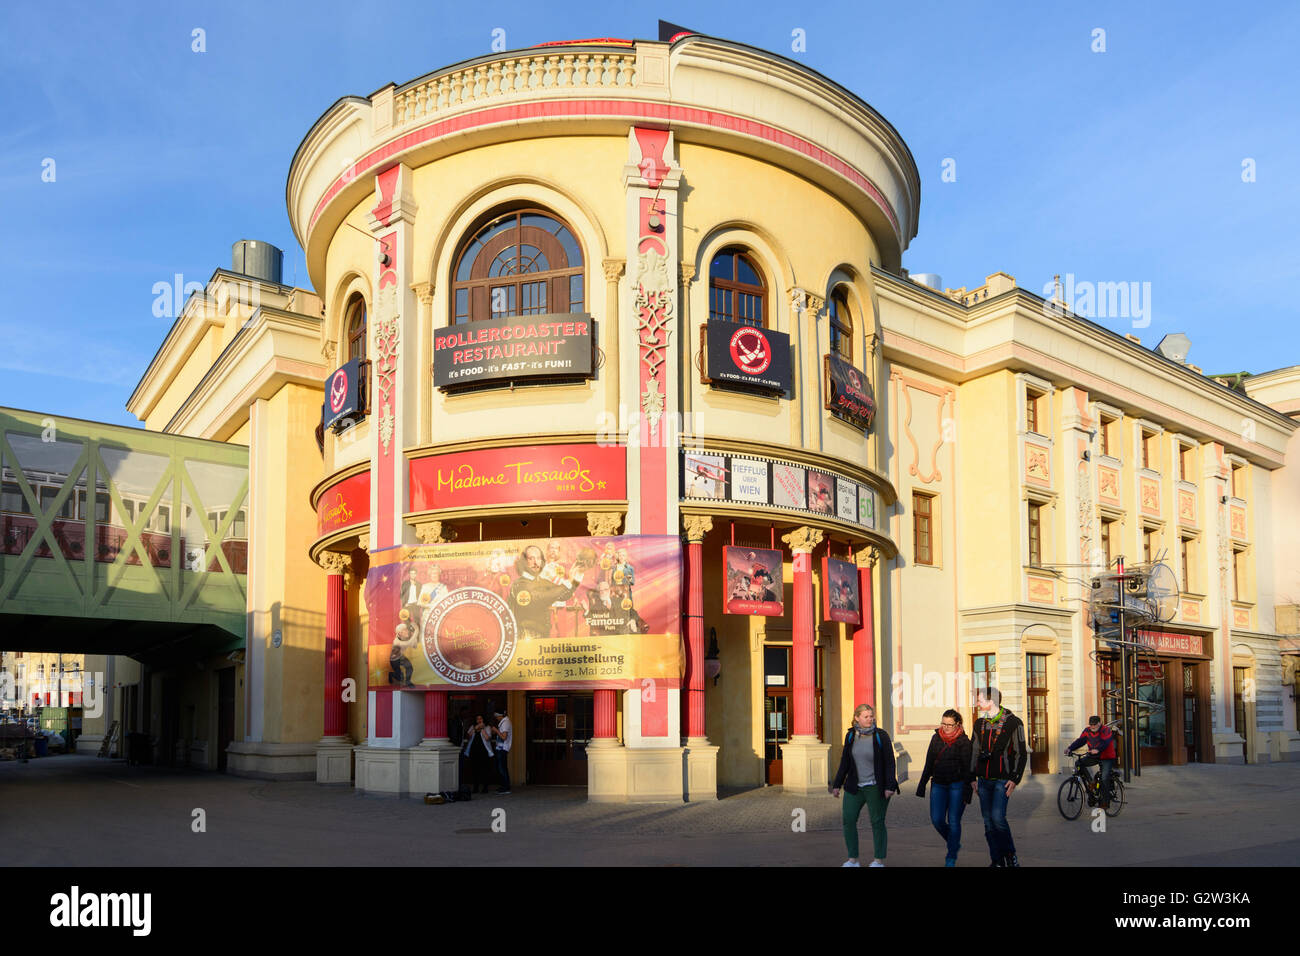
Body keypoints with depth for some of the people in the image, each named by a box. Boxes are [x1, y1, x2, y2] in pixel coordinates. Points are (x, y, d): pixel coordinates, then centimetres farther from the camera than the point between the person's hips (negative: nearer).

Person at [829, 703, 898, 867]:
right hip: (854, 787, 4)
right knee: (848, 820, -1)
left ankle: (879, 860, 15)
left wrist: (890, 786, -14)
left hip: (875, 787, -4)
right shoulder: (850, 736, 4)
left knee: (877, 822, 2)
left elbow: (889, 762, -7)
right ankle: (853, 859, 8)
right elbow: (845, 762, 11)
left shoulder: (881, 736, -7)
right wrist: (837, 784, 11)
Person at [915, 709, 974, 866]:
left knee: (953, 821, -3)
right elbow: (929, 763, 14)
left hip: (957, 786, -4)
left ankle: (951, 856, 11)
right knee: (937, 820, -1)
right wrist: (922, 785, 13)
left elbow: (968, 767, -7)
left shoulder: (963, 741, -6)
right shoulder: (936, 738, 8)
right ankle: (954, 843, 25)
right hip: (939, 785, 4)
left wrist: (966, 791, -13)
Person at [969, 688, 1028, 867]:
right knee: (989, 822, 5)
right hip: (983, 780, 5)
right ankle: (997, 861, 14)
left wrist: (1015, 779, -10)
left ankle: (1010, 854, 4)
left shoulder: (1013, 722, -7)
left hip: (1003, 780, -5)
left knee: (997, 817, -17)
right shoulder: (979, 723, 9)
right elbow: (974, 751, 16)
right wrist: (972, 777, 12)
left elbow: (1021, 753, -4)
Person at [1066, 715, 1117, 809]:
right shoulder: (1087, 731, 2)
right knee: (1079, 763, -14)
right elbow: (1080, 741, -6)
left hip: (1106, 757, -6)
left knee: (1105, 779, -17)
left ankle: (1105, 803, -8)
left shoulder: (1106, 730, -16)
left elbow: (1105, 743, -32)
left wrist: (1097, 750, -52)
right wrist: (1070, 748, -22)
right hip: (1093, 757, 6)